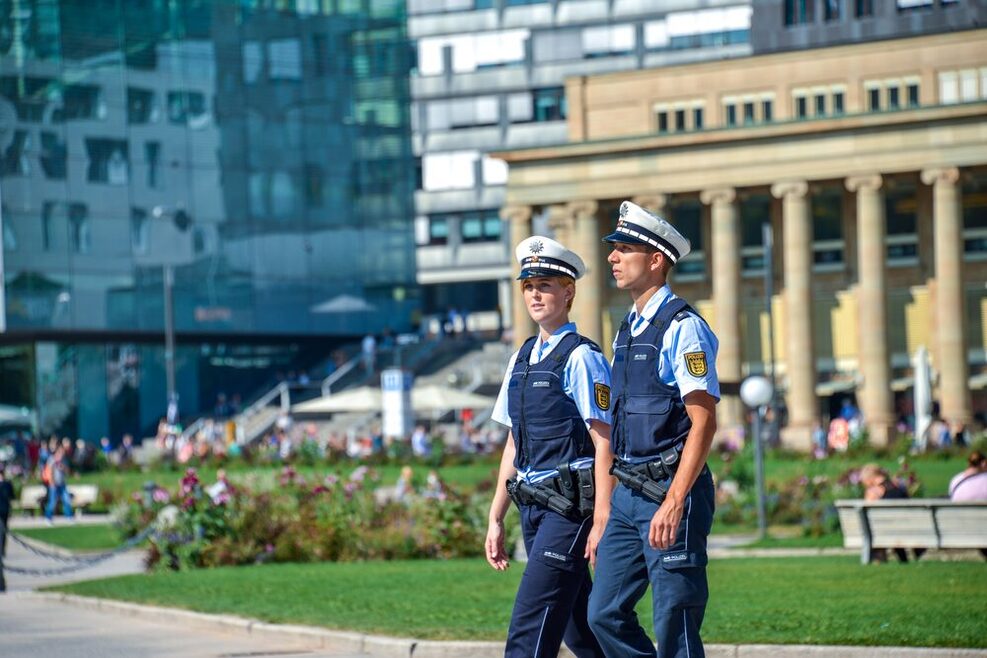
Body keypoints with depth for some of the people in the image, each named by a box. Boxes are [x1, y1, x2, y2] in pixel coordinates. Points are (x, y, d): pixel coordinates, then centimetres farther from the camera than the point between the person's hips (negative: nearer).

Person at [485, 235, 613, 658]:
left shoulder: (581, 358, -9)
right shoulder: (521, 358, 14)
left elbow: (604, 444, -12)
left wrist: (602, 523, -17)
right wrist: (496, 520, 16)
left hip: (569, 507, -8)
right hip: (533, 507, 8)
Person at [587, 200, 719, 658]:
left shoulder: (682, 328, -10)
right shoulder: (627, 331, 16)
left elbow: (704, 421, -17)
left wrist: (674, 502, -25)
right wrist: (607, 510, 19)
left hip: (670, 490, -9)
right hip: (628, 492, 9)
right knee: (605, 614, 7)